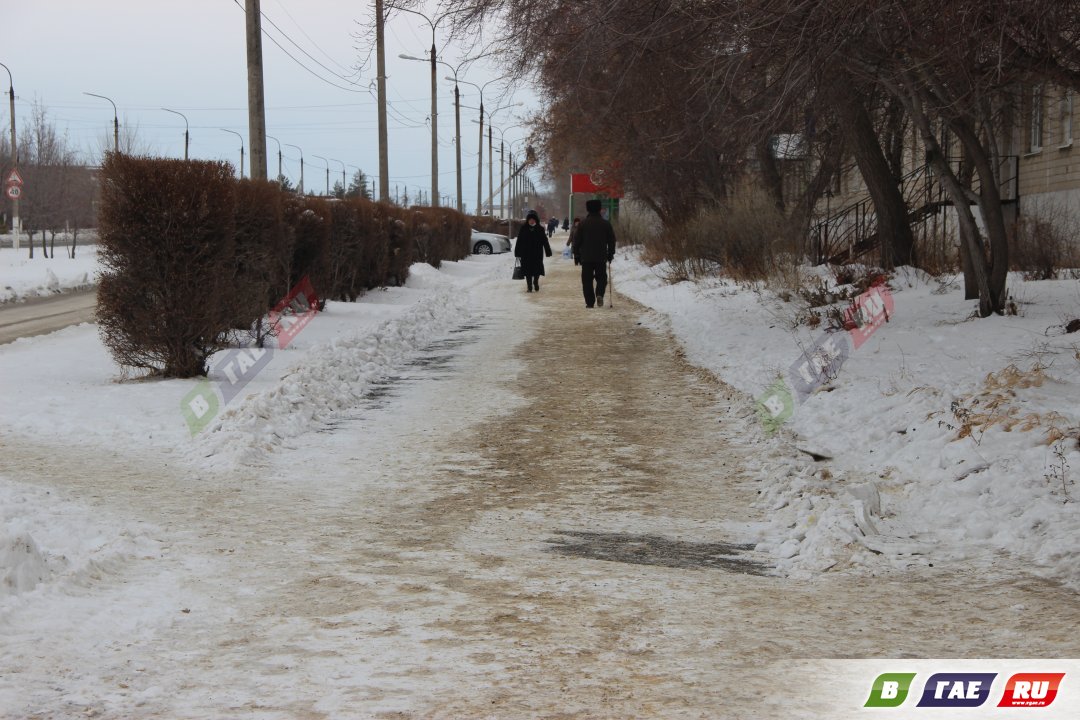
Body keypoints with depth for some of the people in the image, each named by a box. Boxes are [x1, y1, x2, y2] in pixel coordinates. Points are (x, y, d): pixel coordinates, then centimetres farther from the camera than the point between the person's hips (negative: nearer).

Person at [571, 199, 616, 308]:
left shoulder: (582, 224, -2)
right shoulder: (606, 224, 2)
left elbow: (577, 240, 0)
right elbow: (611, 241, 7)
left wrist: (576, 256, 7)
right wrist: (610, 254, 18)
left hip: (586, 258, -1)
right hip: (601, 258, 1)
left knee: (587, 280, 4)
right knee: (601, 278, 12)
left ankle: (589, 302, 0)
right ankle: (599, 294, -13)